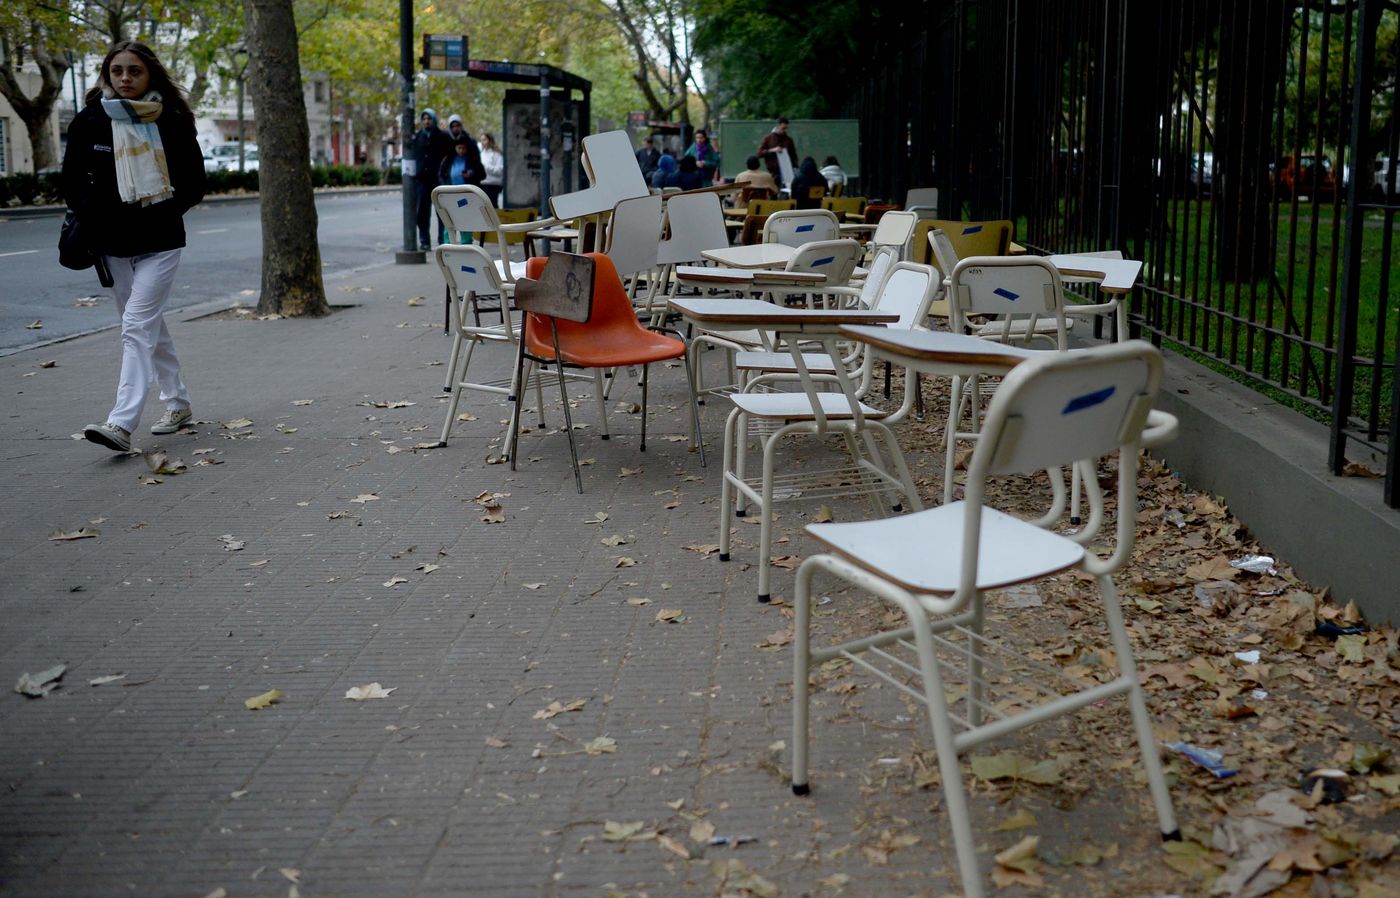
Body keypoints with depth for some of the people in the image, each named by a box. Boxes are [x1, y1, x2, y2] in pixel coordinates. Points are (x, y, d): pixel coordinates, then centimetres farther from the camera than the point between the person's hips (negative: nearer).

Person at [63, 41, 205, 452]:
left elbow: (194, 183, 2)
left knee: (138, 326, -13)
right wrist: (98, 217, -8)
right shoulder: (89, 122, 2)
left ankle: (122, 423, -19)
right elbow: (74, 183, 8)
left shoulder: (172, 120, -4)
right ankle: (178, 403, 29)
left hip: (160, 243, -4)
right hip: (115, 245, 4)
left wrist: (161, 212, -10)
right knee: (150, 326, 13)